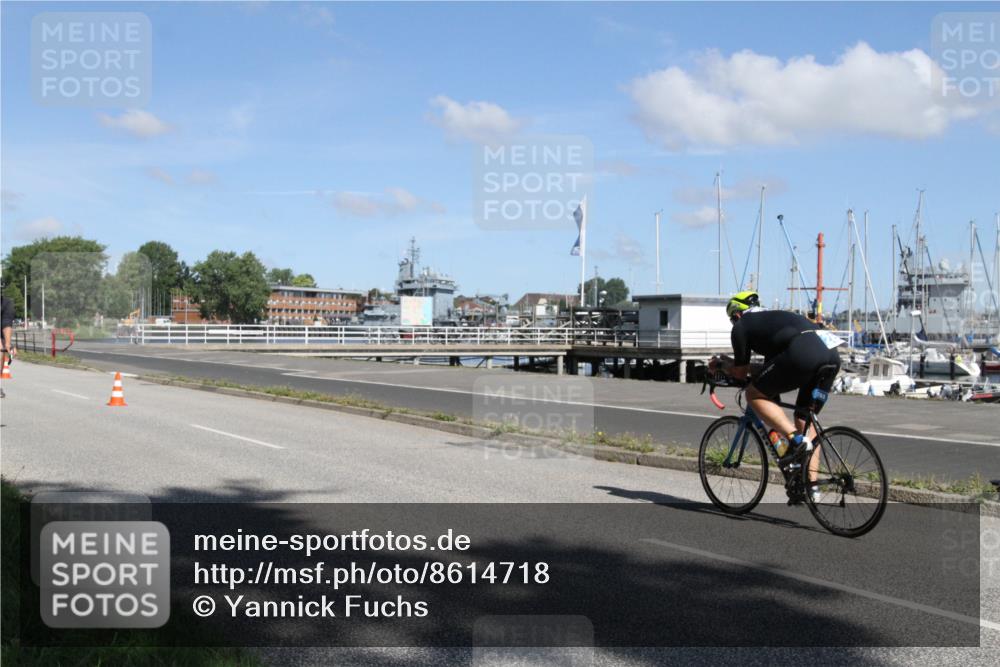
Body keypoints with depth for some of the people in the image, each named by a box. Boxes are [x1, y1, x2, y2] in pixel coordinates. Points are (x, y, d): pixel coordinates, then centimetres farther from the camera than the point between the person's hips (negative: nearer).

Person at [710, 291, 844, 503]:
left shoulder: (741, 326, 17)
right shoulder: (774, 317, 38)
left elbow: (740, 372, 21)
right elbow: (772, 363, 45)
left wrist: (720, 365, 38)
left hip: (803, 352, -8)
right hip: (832, 352, 8)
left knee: (754, 394, 8)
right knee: (805, 417, 19)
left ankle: (796, 439, -7)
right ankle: (811, 484, 17)